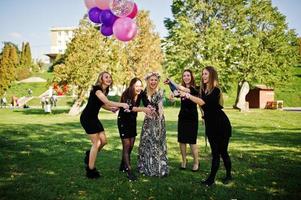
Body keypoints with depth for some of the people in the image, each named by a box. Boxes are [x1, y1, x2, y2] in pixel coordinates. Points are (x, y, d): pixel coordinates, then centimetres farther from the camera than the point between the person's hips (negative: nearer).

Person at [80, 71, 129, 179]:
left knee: (103, 140, 6)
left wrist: (112, 108, -7)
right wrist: (122, 104, -40)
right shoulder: (97, 89, -21)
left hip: (94, 118, 8)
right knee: (96, 143, -6)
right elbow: (107, 102, -34)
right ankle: (90, 170, 6)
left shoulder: (105, 90, 7)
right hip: (87, 118, -8)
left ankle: (89, 155, 32)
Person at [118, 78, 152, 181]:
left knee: (131, 145, 10)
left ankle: (123, 166, 28)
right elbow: (129, 107, -38)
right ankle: (129, 171, -4)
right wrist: (143, 109, -48)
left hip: (133, 121, 6)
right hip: (123, 121, -6)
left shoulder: (139, 95, -6)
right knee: (126, 145, -7)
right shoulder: (126, 94, -22)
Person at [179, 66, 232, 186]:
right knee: (215, 152, 10)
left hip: (221, 124, -7)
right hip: (210, 125, 7)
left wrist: (187, 95, -30)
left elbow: (203, 102, -31)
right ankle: (211, 178, 16)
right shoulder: (203, 90, 6)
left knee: (223, 152, 3)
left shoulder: (215, 90, -18)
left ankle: (228, 176, 18)